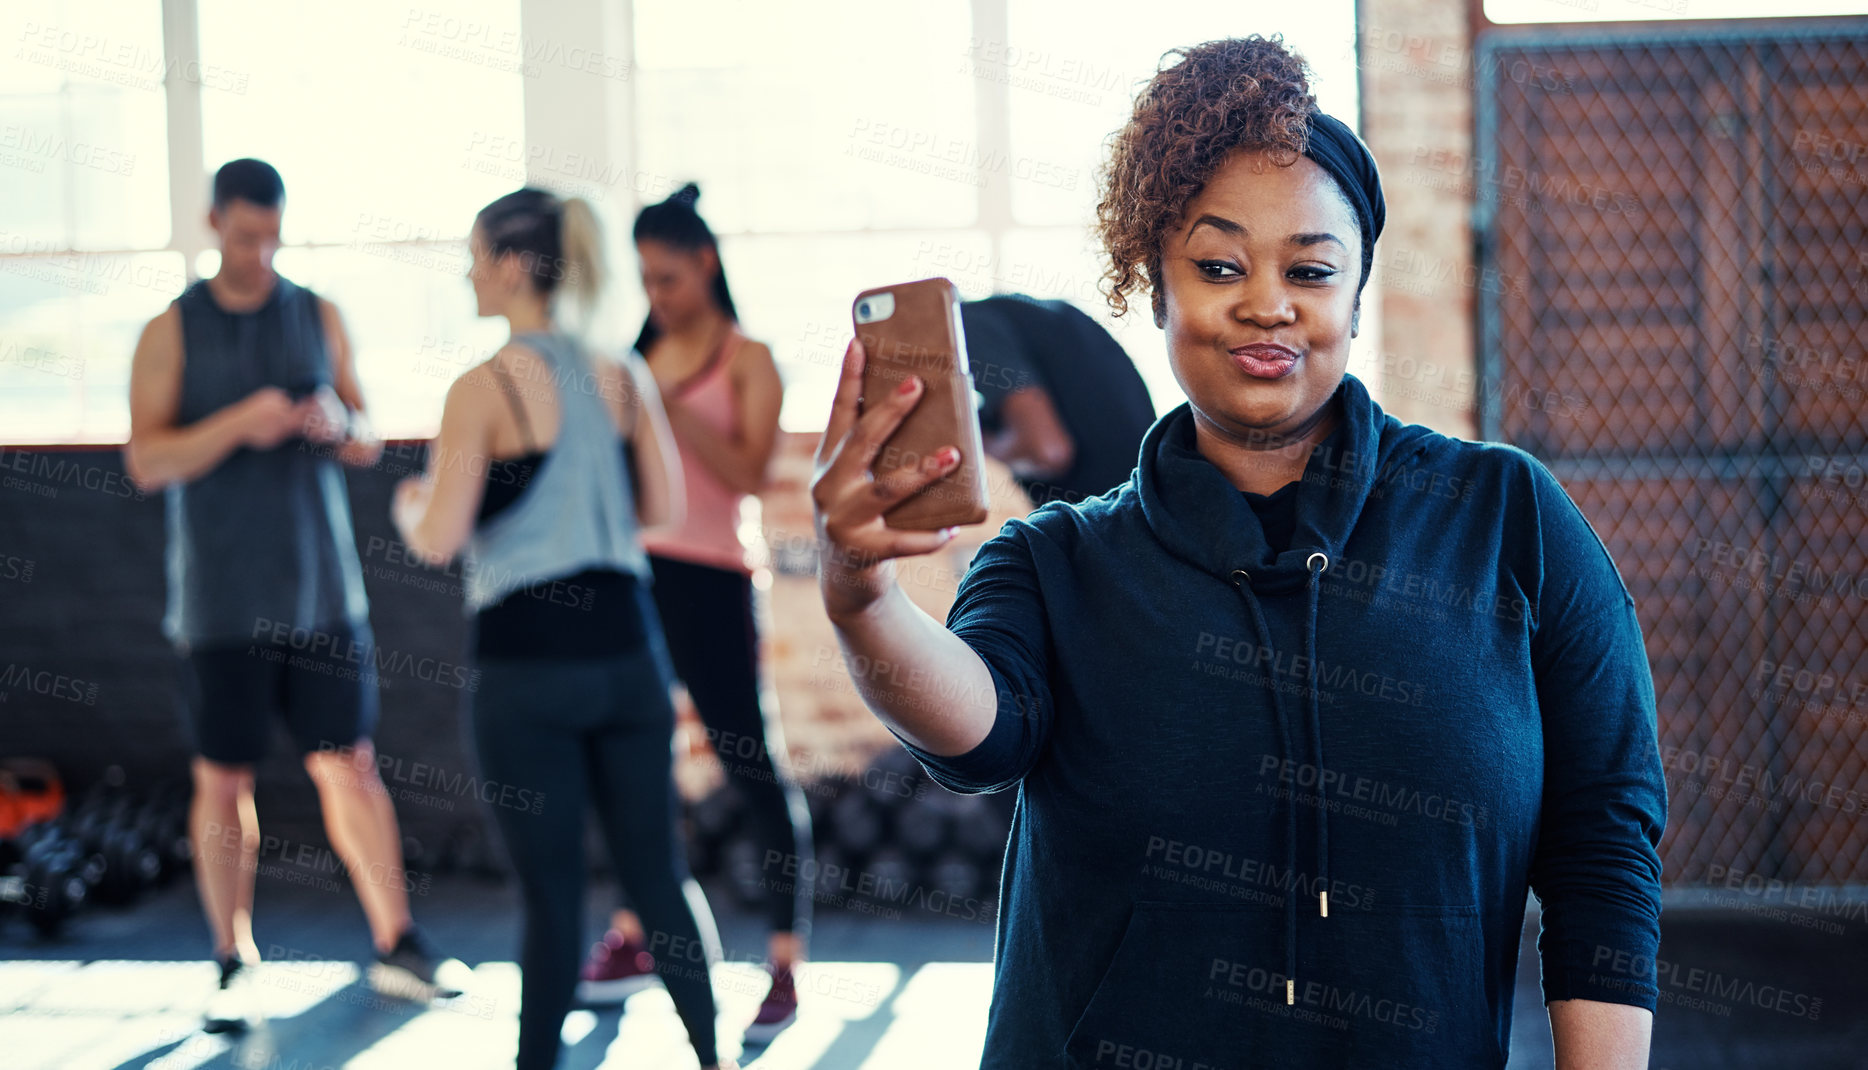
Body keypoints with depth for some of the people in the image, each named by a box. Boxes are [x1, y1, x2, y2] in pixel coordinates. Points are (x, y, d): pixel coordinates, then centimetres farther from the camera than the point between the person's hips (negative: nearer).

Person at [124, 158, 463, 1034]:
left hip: (323, 589, 2)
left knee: (349, 765, 2)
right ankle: (232, 964, 13)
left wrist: (340, 423, -13)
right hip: (222, 596, -2)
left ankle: (397, 946, 10)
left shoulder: (319, 318, 8)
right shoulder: (172, 331, 0)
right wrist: (238, 424, -22)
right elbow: (145, 461, -8)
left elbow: (368, 445, 11)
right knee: (223, 780, 2)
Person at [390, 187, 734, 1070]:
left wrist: (410, 502, 10)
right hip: (624, 651, 5)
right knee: (658, 872, 12)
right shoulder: (623, 380, 5)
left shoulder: (484, 389, -9)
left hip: (528, 668, -5)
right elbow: (661, 508, 8)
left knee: (551, 892, 2)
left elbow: (437, 539, -11)